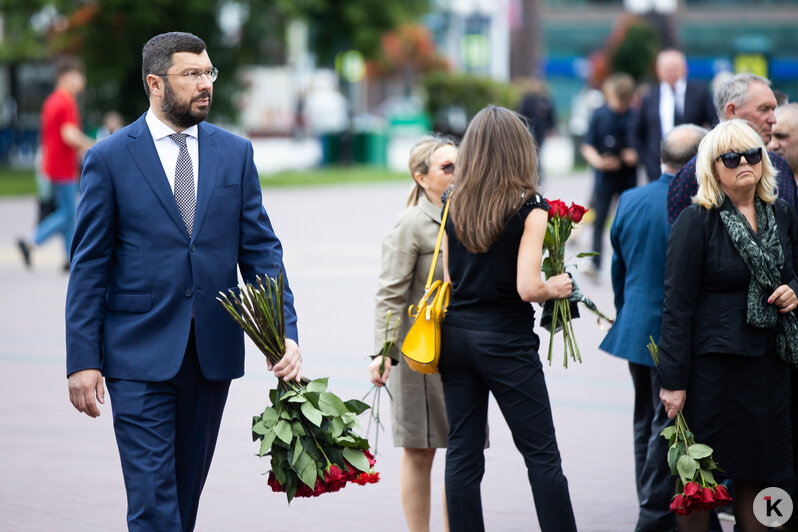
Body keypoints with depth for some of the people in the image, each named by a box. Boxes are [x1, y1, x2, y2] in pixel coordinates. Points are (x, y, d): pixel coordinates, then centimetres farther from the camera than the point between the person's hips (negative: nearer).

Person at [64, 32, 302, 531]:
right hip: (140, 355, -3)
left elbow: (260, 248, 6)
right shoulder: (110, 158, -2)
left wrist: (286, 333, -7)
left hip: (213, 353, 4)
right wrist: (82, 360, -7)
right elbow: (90, 266, -1)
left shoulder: (235, 153, 8)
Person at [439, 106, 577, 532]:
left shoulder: (453, 207, 4)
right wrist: (555, 288, 3)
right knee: (541, 455, 2)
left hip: (456, 335, 5)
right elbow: (527, 287, -16)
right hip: (506, 341, -5)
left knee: (462, 455, 7)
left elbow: (449, 279, 8)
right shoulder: (529, 208, -11)